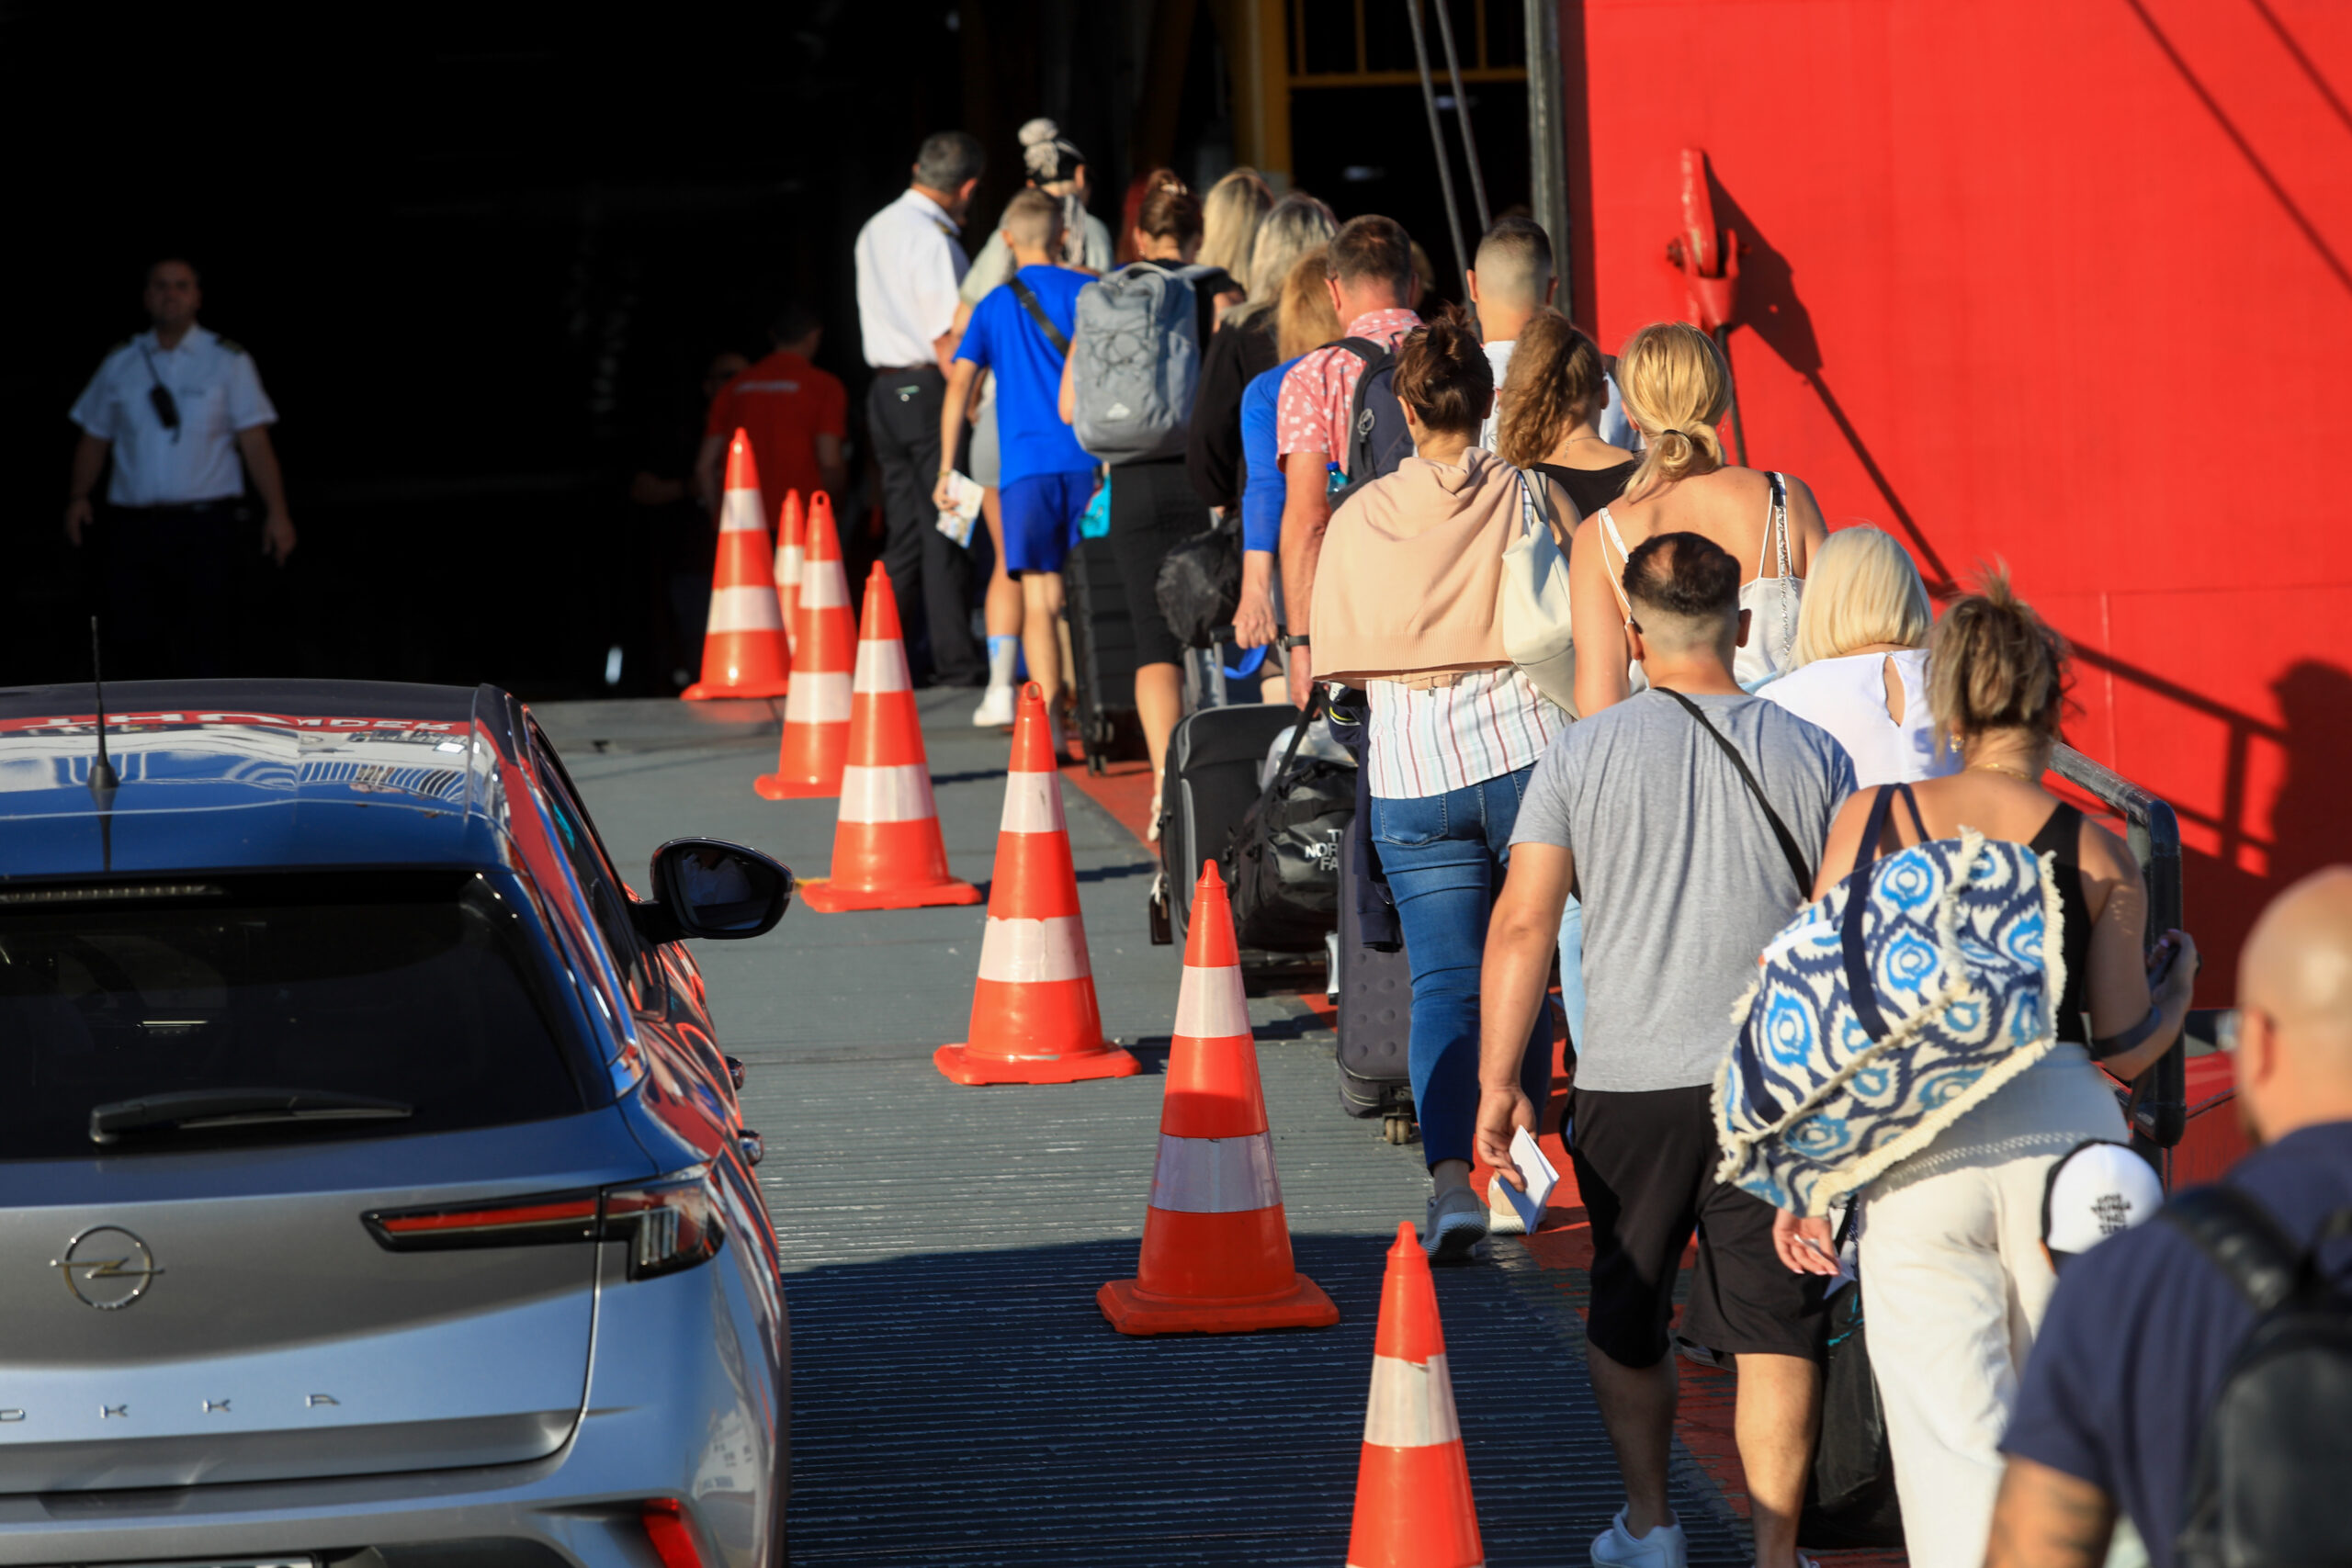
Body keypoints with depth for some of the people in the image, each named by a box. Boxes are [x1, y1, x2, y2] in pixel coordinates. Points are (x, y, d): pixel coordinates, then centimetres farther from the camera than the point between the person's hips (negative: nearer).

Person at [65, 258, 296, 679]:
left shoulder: (228, 362, 5)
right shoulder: (120, 364, 12)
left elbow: (255, 442, -2)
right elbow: (95, 439, 14)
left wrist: (277, 513, -12)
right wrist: (78, 498, -2)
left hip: (205, 522, -2)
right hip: (133, 525, 2)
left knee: (201, 651, -5)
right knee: (133, 642, -1)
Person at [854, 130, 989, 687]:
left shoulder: (875, 231, 15)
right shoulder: (932, 239, -13)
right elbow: (946, 337, -17)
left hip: (885, 390, 9)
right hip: (930, 390, -8)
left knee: (905, 531, 11)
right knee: (945, 530, -5)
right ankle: (955, 659, -4)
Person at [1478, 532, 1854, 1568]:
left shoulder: (1583, 752, -3)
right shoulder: (1812, 755, 0)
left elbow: (1523, 922, -6)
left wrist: (1498, 1082, -1)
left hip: (1630, 1080, 0)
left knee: (1625, 1305, 19)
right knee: (1772, 1323, 1)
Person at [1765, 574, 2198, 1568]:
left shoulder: (1871, 817, 2)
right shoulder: (2098, 855, 2)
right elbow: (2125, 1049, 3)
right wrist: (2180, 981, 24)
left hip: (1917, 1144, 0)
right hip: (2063, 1129, 0)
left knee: (1955, 1437, 2)